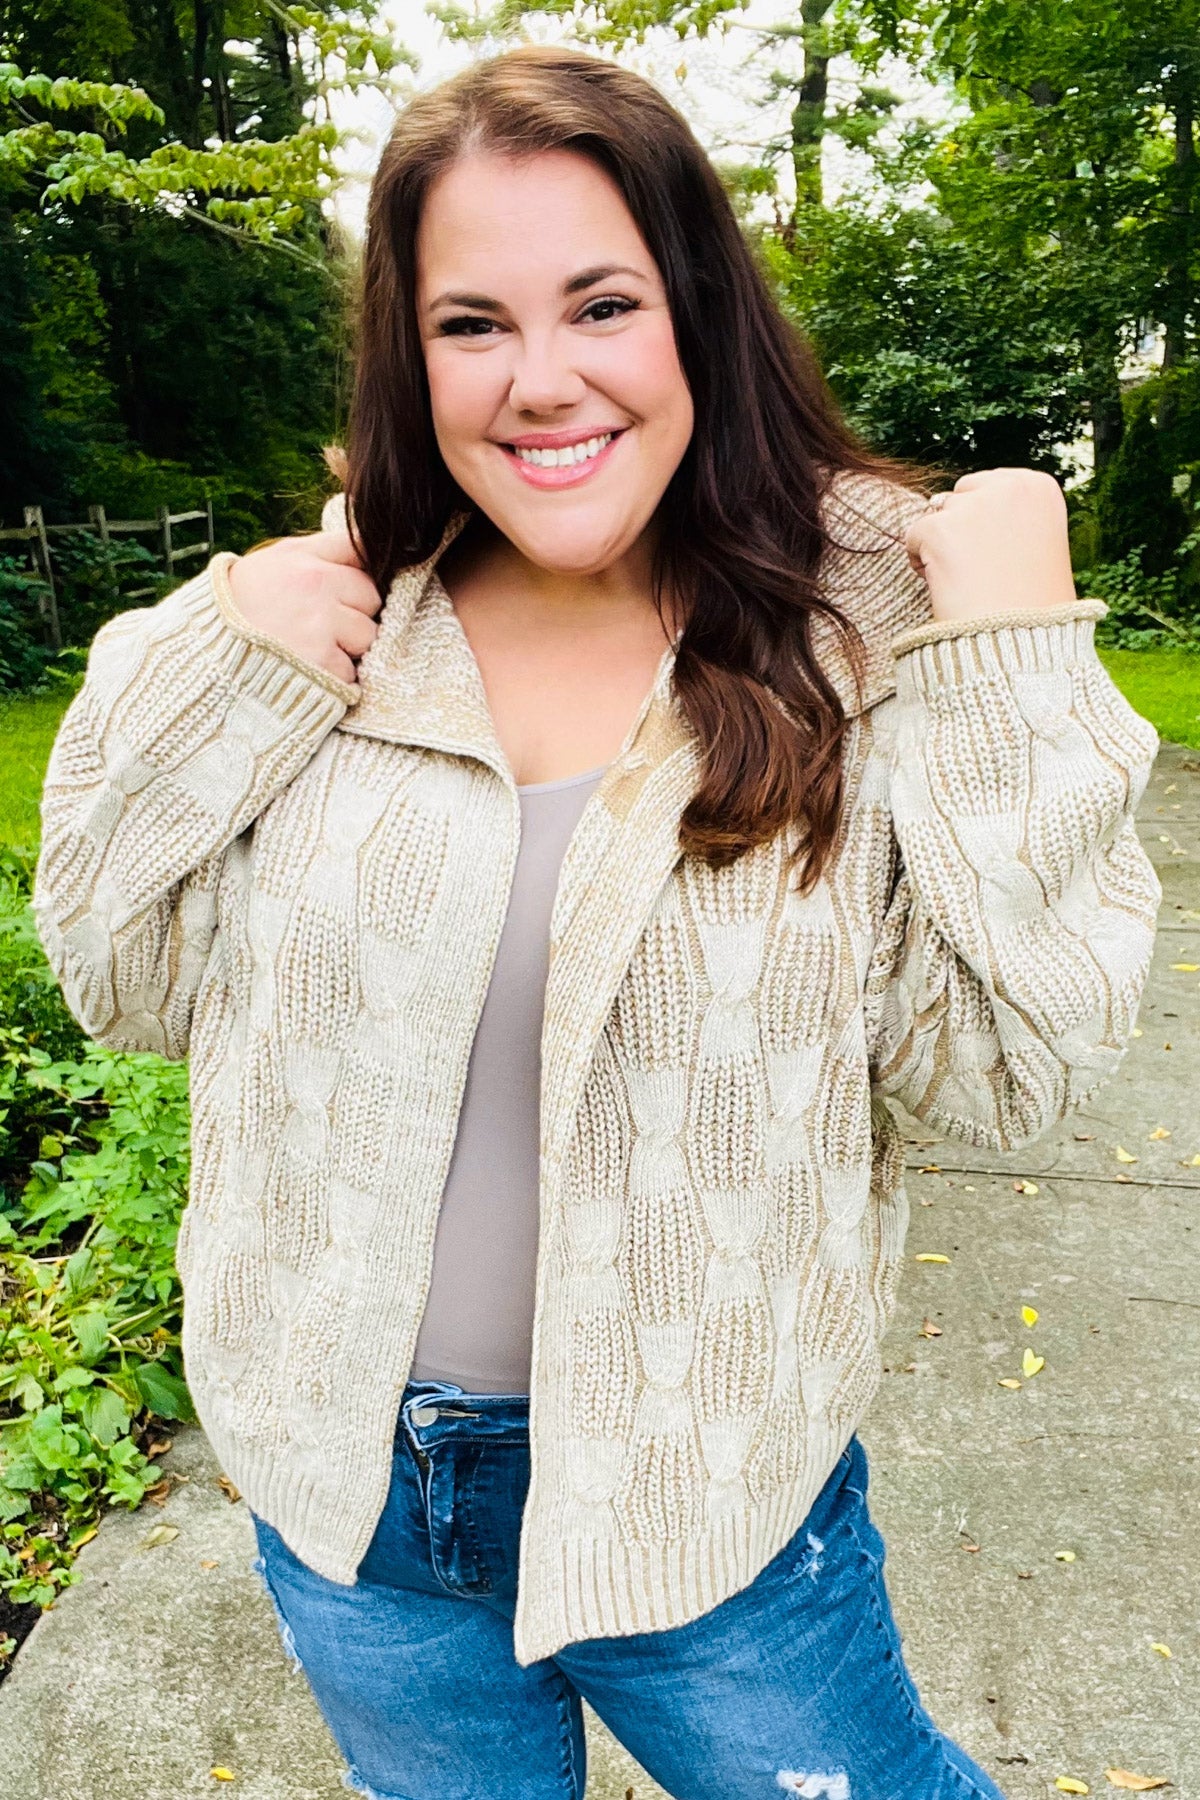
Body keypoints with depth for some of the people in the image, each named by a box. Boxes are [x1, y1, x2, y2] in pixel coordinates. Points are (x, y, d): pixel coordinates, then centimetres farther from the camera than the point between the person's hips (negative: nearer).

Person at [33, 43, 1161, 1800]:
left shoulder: (864, 629, -15)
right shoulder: (331, 628, -8)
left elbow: (1002, 1069, -16)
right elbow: (127, 978, -3)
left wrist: (1019, 667, -24)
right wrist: (212, 675, -16)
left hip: (712, 1505, -2)